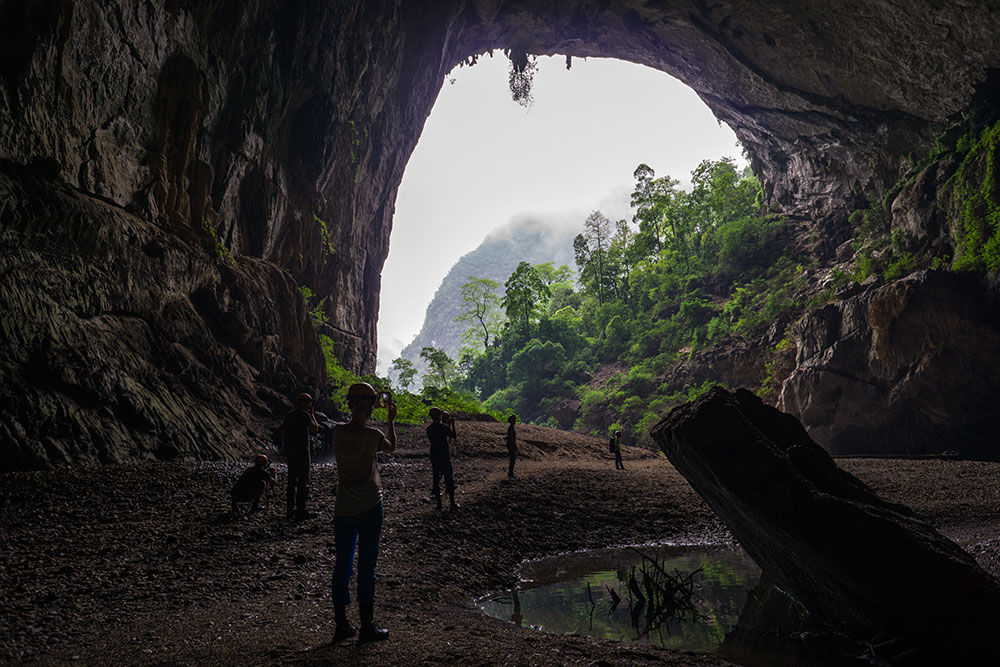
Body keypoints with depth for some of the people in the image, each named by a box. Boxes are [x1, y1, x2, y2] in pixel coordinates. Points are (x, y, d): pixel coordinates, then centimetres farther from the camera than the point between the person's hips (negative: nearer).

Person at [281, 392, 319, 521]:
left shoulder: (289, 415, 14)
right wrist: (312, 415, 6)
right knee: (303, 482, -3)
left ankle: (290, 511, 15)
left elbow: (283, 434, 16)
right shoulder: (304, 414, -10)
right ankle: (300, 512, -4)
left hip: (290, 452, 8)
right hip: (302, 452, -8)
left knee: (292, 481, 12)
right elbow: (315, 428, -6)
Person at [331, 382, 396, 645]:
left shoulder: (338, 431, -3)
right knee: (366, 567, 3)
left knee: (342, 566, 12)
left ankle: (341, 625, 19)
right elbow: (391, 446, 9)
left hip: (343, 510, 4)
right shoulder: (373, 436, -14)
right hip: (370, 508, -4)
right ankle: (367, 627, 10)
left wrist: (371, 409, 29)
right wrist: (391, 420, 21)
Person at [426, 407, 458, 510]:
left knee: (436, 478, 10)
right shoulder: (443, 427, -14)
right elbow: (454, 436, -2)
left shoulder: (429, 429, 1)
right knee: (449, 479, 4)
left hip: (434, 457, 5)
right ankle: (452, 503, 7)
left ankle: (439, 504, 12)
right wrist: (452, 425, 9)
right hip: (444, 456, -5)